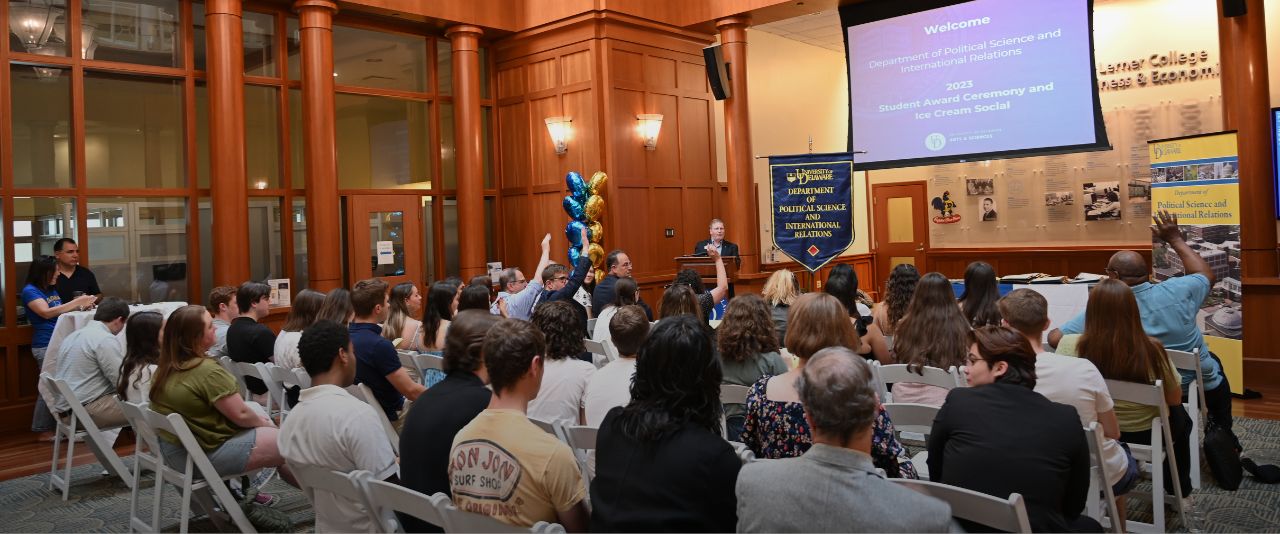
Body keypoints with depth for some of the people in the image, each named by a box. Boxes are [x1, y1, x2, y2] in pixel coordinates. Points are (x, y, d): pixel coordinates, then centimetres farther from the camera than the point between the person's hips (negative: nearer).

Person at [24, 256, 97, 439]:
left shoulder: (52, 290, 17)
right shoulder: (30, 291, -6)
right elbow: (47, 312, -18)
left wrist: (80, 306, 3)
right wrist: (77, 302, -18)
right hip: (46, 346, -8)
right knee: (50, 388, -7)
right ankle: (45, 431, -1)